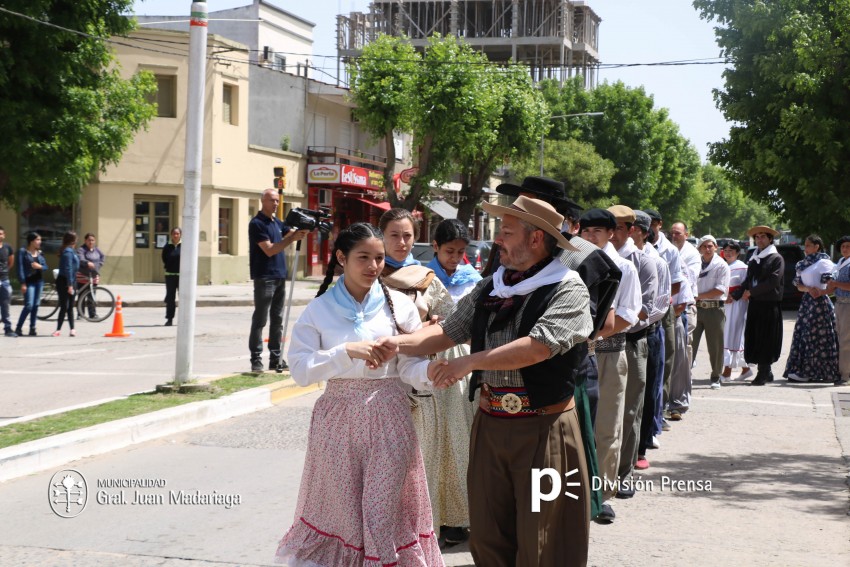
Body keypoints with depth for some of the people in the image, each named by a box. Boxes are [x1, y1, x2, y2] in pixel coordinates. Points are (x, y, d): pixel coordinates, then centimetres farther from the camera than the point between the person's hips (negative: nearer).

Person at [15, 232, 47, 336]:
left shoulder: (39, 253, 11)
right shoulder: (23, 252, -6)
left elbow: (45, 266, 14)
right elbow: (20, 268, -10)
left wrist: (40, 266, -10)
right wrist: (23, 283, -16)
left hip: (39, 281, 6)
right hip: (29, 281, -6)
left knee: (36, 305, 5)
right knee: (29, 305, -13)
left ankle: (32, 328, 11)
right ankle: (18, 328, -3)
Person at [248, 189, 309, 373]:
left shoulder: (277, 222, 15)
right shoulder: (257, 223, -9)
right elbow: (269, 250, -16)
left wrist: (303, 230, -9)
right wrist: (292, 238, -21)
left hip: (280, 277, 8)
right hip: (264, 278, -8)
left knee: (277, 320, 9)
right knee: (260, 320, -5)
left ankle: (276, 358, 13)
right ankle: (256, 359, -4)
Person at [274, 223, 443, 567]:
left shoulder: (399, 305, 0)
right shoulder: (319, 310, -1)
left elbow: (410, 368, -5)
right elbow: (301, 370, -7)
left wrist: (433, 370, -26)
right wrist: (346, 351, -19)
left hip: (387, 418, 0)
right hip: (339, 417, 0)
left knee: (384, 509, 3)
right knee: (342, 506, 9)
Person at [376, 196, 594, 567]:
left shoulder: (567, 289, -10)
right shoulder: (490, 287, 11)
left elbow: (536, 348, -21)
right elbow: (448, 331, 14)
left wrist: (469, 362, -18)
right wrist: (401, 343, -3)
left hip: (543, 428, -6)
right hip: (490, 422, 6)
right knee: (487, 536, 11)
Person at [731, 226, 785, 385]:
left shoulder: (776, 258, -3)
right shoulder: (753, 259, 17)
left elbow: (773, 281, -13)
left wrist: (751, 292, -11)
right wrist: (735, 296, 7)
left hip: (770, 305, -6)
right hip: (755, 304, 6)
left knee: (766, 339, -4)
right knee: (754, 338, 4)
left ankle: (763, 373, 0)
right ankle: (765, 372, 13)